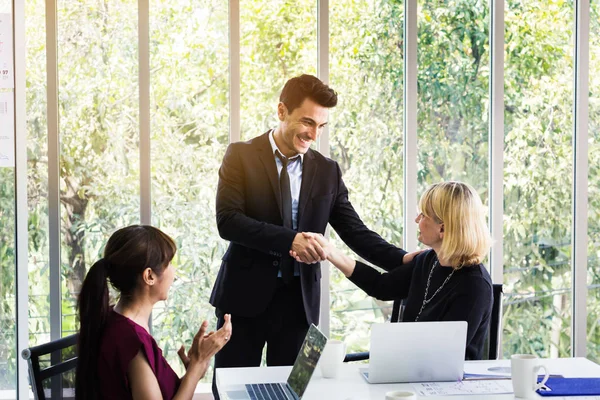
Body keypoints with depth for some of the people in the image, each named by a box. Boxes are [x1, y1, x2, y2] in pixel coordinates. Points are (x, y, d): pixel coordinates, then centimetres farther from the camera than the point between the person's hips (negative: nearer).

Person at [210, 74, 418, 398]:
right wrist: (289, 239, -27)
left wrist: (404, 261, -12)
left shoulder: (327, 171, 6)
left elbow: (355, 232, 4)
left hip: (299, 299, 3)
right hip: (246, 294, -3)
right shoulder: (241, 156, -3)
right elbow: (227, 221, -15)